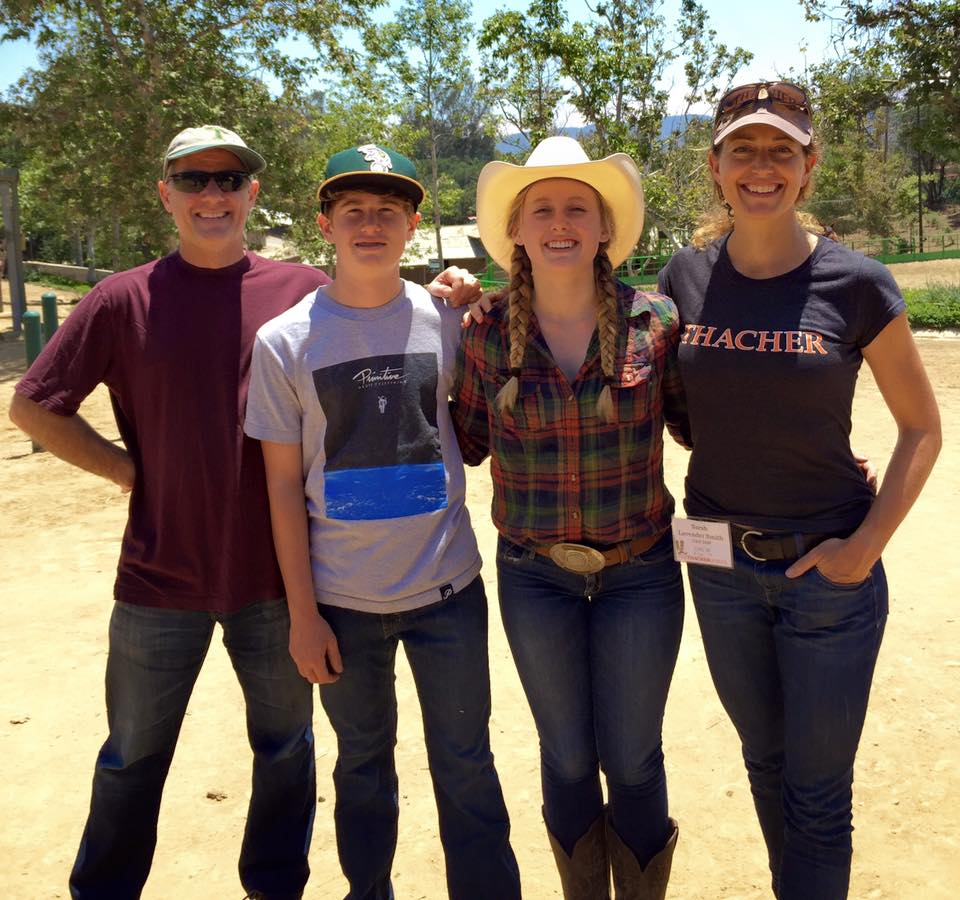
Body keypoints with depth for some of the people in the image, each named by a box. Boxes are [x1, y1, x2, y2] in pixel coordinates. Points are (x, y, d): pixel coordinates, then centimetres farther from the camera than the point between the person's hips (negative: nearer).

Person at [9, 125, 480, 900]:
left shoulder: (305, 290, -3)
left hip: (277, 573, 1)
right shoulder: (125, 300, -4)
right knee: (134, 757, 17)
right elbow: (33, 407, 2)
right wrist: (130, 468, -4)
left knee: (285, 748, 18)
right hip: (161, 575, -1)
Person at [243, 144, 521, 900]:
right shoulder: (285, 341, -4)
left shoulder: (449, 320, -1)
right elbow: (284, 483, -2)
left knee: (466, 768, 9)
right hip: (343, 599, 0)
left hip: (446, 588, 0)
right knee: (363, 764, 17)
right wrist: (302, 612, -3)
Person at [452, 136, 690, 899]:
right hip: (534, 578, 1)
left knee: (631, 759, 11)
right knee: (567, 758, 16)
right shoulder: (487, 336, -6)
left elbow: (696, 422, 1)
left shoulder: (656, 321, -10)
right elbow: (468, 444, 4)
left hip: (639, 574, -1)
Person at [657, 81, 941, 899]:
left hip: (828, 569, -3)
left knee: (817, 793, 9)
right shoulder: (689, 277, -1)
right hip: (721, 566, 4)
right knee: (765, 765, 23)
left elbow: (921, 428, -2)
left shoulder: (855, 285, -10)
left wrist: (867, 544, -12)